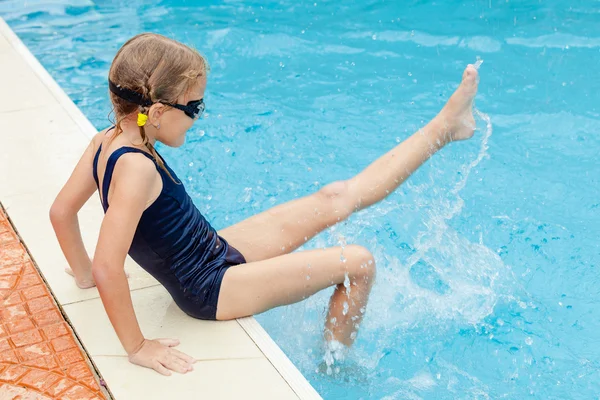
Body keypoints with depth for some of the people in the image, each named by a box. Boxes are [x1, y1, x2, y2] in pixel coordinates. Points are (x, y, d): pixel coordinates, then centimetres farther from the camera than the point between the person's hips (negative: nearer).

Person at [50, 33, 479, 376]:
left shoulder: (108, 141, -6)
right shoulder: (136, 168, -32)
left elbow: (61, 211, 4)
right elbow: (108, 269, -36)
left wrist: (84, 274, 13)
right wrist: (138, 347, -26)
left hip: (215, 251, 9)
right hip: (213, 291, -9)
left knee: (335, 198, 7)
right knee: (358, 262, -5)